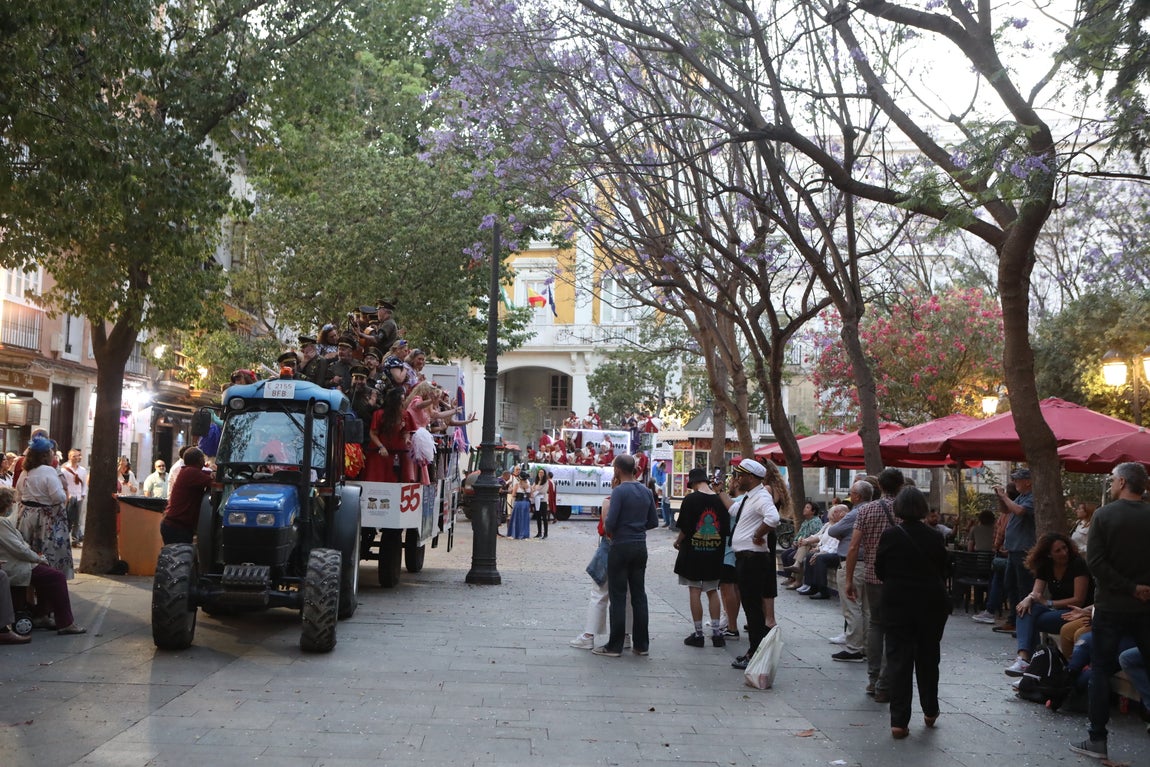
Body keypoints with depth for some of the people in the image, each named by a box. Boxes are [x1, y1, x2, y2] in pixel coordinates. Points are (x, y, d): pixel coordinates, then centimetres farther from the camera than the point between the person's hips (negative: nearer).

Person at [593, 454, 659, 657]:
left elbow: (610, 522, -18)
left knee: (618, 597, 0)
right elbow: (653, 522, 11)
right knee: (639, 595, 11)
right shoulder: (646, 491, 7)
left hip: (621, 547, -6)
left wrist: (607, 530, 2)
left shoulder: (619, 491, -14)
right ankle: (641, 644, 15)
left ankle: (615, 646, 4)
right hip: (640, 547, 6)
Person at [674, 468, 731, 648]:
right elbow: (727, 530, 3)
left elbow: (685, 528, -11)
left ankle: (698, 634, 7)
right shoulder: (720, 499, -1)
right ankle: (717, 632, 12)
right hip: (715, 553, 4)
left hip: (693, 552, -4)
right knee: (712, 591, 14)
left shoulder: (690, 499, -12)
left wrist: (678, 542, 7)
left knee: (695, 591, 4)